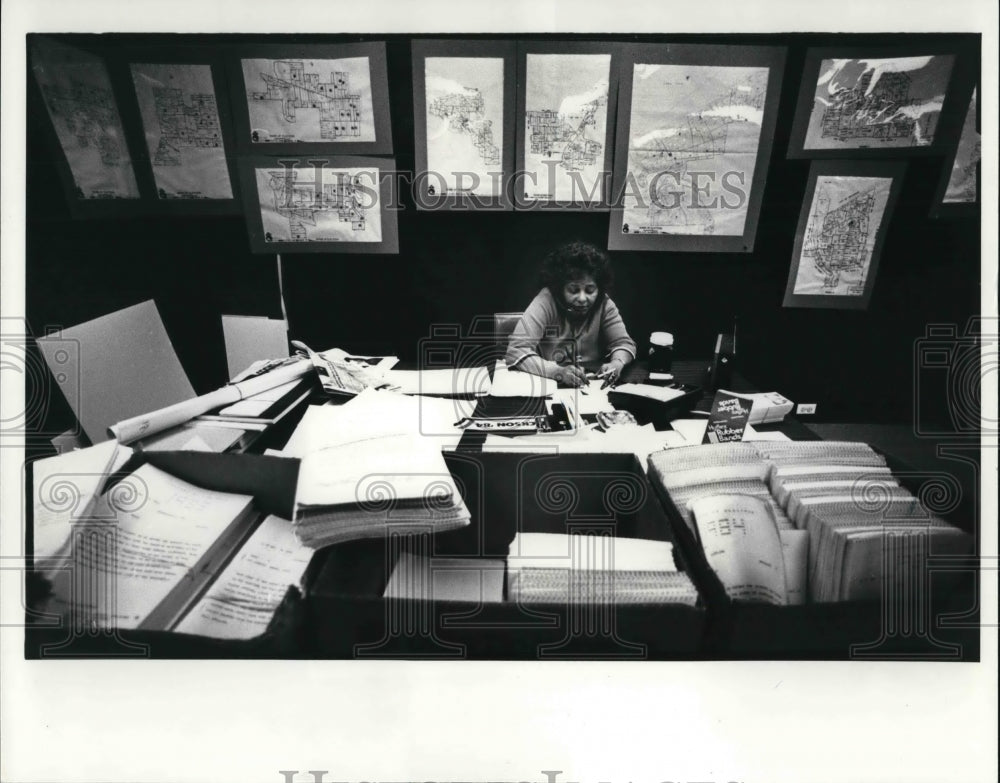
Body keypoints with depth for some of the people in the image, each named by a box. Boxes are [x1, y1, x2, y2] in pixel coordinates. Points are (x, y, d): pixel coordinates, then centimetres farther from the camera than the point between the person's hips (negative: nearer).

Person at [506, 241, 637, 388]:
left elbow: (624, 343, 1)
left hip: (593, 386, 4)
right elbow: (516, 351, -23)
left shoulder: (603, 304, -5)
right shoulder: (545, 303, -16)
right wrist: (557, 371, -36)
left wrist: (616, 364, -22)